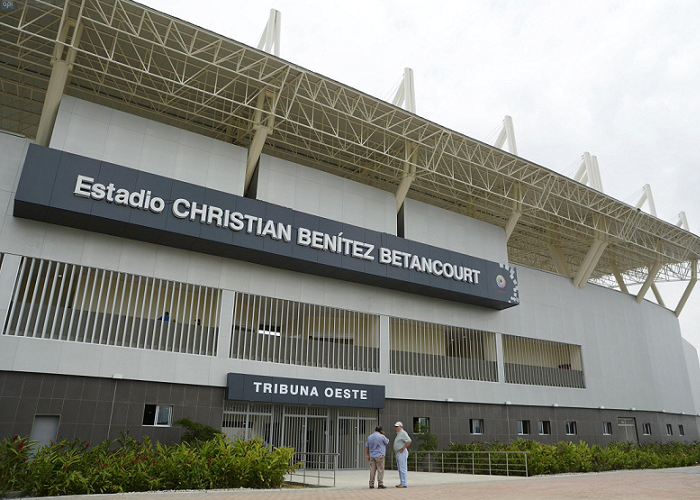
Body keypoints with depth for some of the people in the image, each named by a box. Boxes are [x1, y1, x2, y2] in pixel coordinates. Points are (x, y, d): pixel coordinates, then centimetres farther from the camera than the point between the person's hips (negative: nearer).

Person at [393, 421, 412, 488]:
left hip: (402, 453, -10)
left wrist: (403, 448, -20)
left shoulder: (403, 433, -12)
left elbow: (409, 441, -25)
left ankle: (404, 484, -6)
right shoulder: (398, 434, 19)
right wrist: (395, 450, 18)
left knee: (403, 469, -8)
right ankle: (402, 483, 16)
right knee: (400, 469, 12)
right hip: (398, 453, 10)